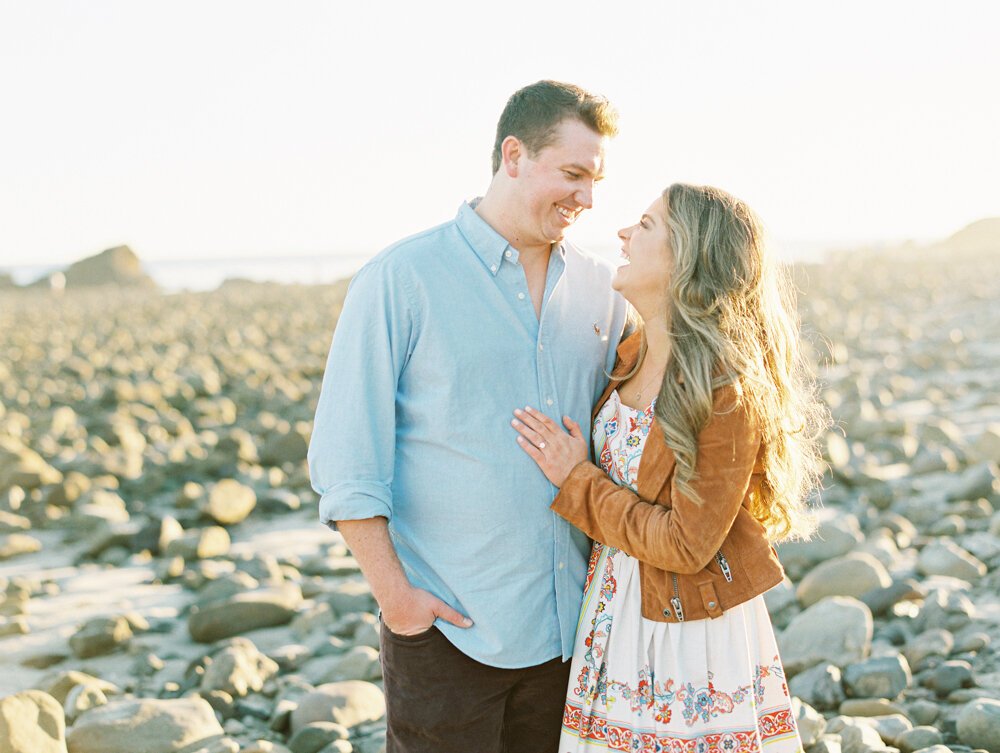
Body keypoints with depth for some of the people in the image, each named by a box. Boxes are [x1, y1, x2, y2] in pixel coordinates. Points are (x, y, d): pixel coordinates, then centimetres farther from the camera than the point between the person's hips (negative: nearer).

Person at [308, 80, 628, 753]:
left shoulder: (599, 287, 7)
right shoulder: (402, 280, -7)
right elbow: (344, 461, -9)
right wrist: (395, 592, -13)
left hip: (571, 625, 5)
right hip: (447, 626, -4)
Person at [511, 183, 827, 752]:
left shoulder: (727, 389, -23)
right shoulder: (634, 355, 2)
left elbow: (685, 545, -20)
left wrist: (576, 482, -15)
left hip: (690, 626, -7)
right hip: (616, 614, 7)